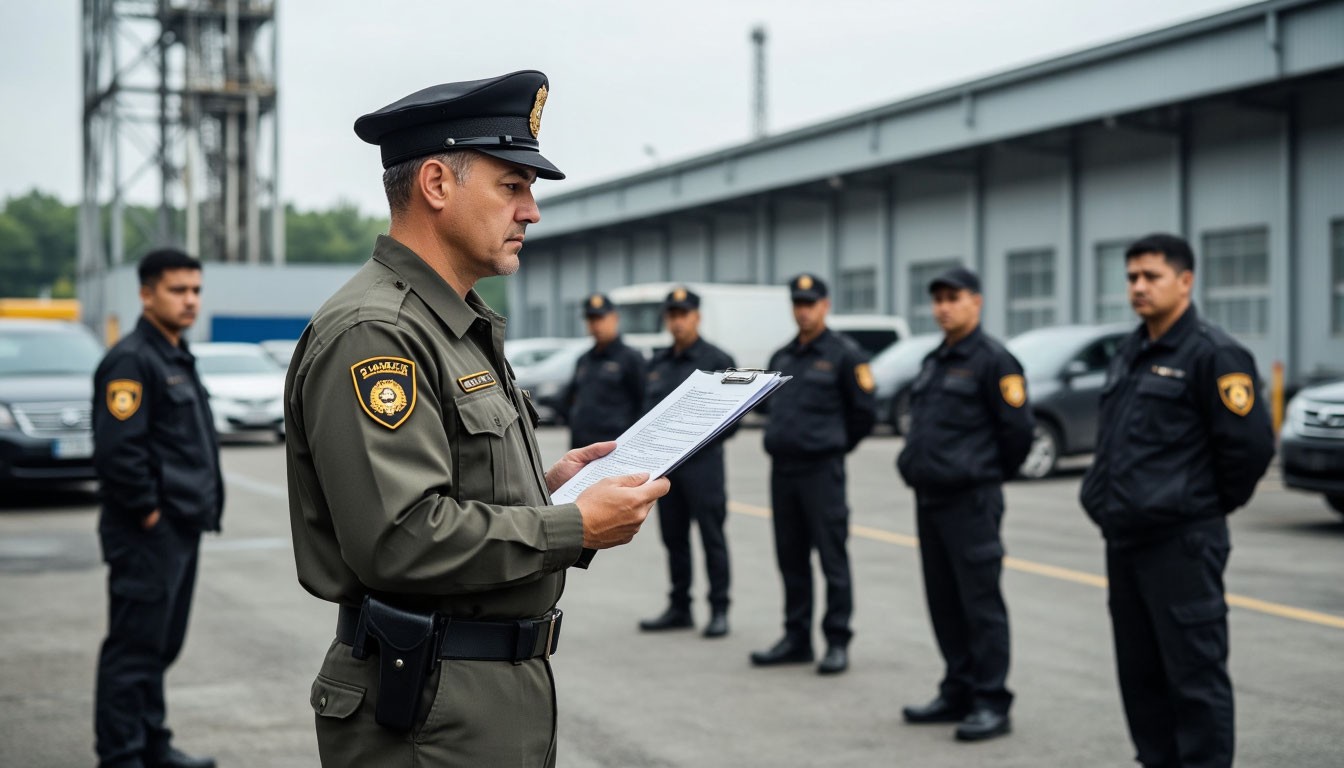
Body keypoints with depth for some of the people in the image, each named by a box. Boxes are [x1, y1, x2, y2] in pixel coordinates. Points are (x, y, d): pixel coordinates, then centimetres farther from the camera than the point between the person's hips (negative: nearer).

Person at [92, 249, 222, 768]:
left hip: (181, 530, 10)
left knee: (161, 646, 17)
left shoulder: (177, 358, 17)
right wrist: (148, 511, -17)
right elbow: (116, 450, -23)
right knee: (134, 648, -4)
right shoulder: (131, 360, -14)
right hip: (147, 534, -10)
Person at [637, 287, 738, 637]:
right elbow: (647, 407, 20)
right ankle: (679, 608, 19)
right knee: (673, 538, 10)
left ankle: (719, 611, 4)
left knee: (712, 537, -2)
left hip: (701, 461, -6)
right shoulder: (657, 363, 15)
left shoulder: (717, 361, -4)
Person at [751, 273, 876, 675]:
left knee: (832, 558, -4)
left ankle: (837, 642, 2)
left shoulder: (844, 354, -6)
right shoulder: (781, 357, 14)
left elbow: (864, 412, -3)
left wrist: (833, 445, 7)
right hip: (782, 468, 7)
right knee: (791, 558, 11)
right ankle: (796, 638, 19)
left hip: (822, 469, -7)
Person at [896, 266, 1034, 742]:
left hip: (969, 502, -8)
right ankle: (957, 694, 23)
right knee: (944, 603, 13)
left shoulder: (992, 360, -10)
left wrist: (991, 474, 0)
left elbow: (1018, 427, -11)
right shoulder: (933, 361, 16)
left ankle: (991, 705, 1)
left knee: (980, 604, -5)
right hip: (929, 499, 8)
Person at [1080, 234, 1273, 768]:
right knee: (1140, 671, 14)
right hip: (1124, 539, 9)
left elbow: (1250, 444, -14)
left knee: (1195, 673, -3)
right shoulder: (1129, 354, 15)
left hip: (1181, 543, -9)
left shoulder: (1212, 354, -11)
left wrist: (1211, 505, -3)